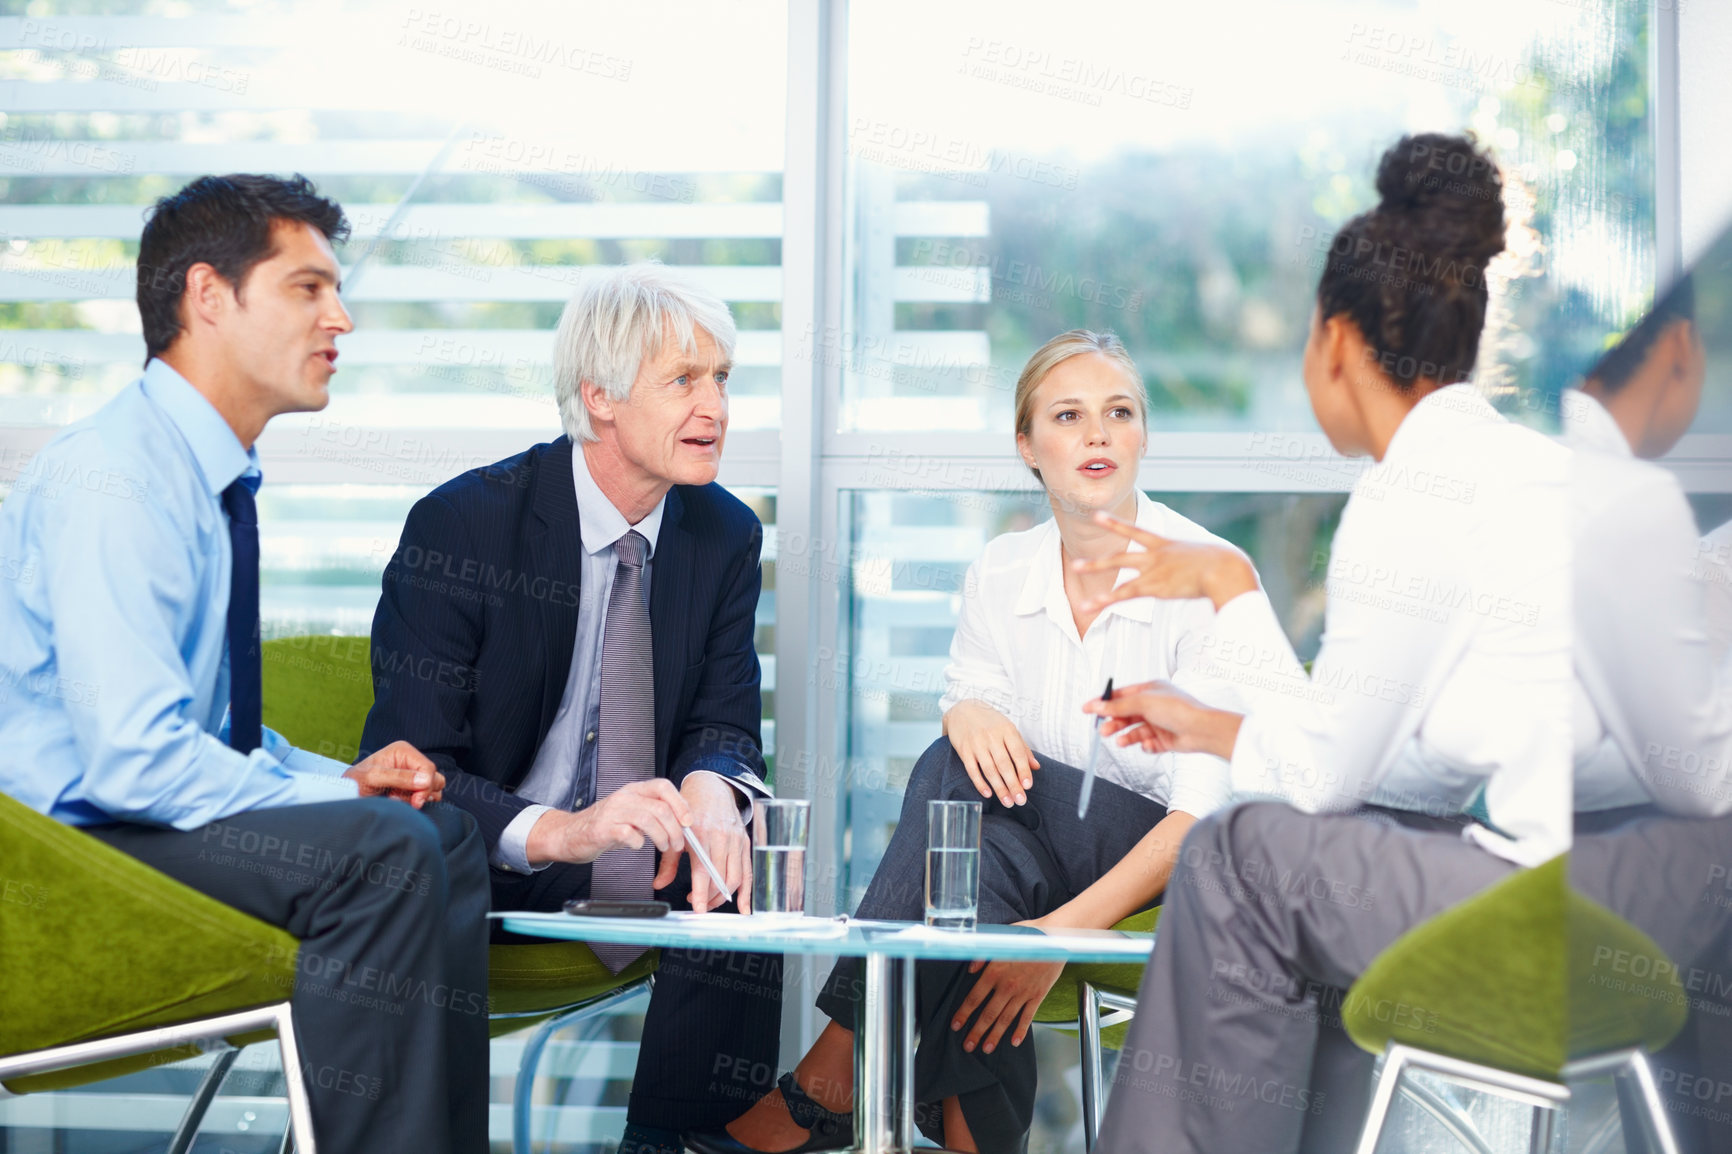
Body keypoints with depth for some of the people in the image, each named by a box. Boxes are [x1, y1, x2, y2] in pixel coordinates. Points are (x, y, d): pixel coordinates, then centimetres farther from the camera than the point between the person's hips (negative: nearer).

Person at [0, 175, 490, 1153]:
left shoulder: (216, 479, 12)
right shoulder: (112, 480, -19)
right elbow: (134, 757, -28)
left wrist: (347, 776, 3)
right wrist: (336, 798, -17)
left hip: (151, 807, 10)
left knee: (448, 832, 2)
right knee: (382, 850, -24)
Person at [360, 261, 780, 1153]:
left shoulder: (725, 535, 3)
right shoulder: (460, 525, -14)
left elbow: (724, 728, 2)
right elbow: (406, 768, -19)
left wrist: (711, 786, -25)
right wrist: (557, 831, -38)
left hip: (640, 861, 4)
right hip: (485, 870, -4)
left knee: (752, 867, -24)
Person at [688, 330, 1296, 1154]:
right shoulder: (1000, 572, 5)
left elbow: (1209, 805, -19)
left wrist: (1066, 928, -31)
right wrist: (968, 715, -21)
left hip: (1169, 864, -4)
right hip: (1037, 862, 4)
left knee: (953, 772, -30)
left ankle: (833, 1080, -30)